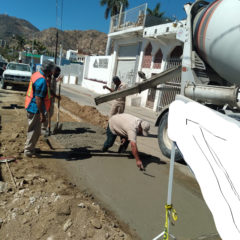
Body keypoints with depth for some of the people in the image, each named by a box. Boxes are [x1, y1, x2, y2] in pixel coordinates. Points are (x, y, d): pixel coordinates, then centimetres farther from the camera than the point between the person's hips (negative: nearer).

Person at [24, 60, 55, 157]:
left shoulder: (37, 74, 8)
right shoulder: (42, 81, -24)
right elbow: (38, 99, -26)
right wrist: (42, 114, -23)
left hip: (31, 107, 10)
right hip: (35, 109, -10)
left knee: (34, 130, 22)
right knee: (34, 131, 3)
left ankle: (29, 147, 35)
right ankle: (28, 151, 14)